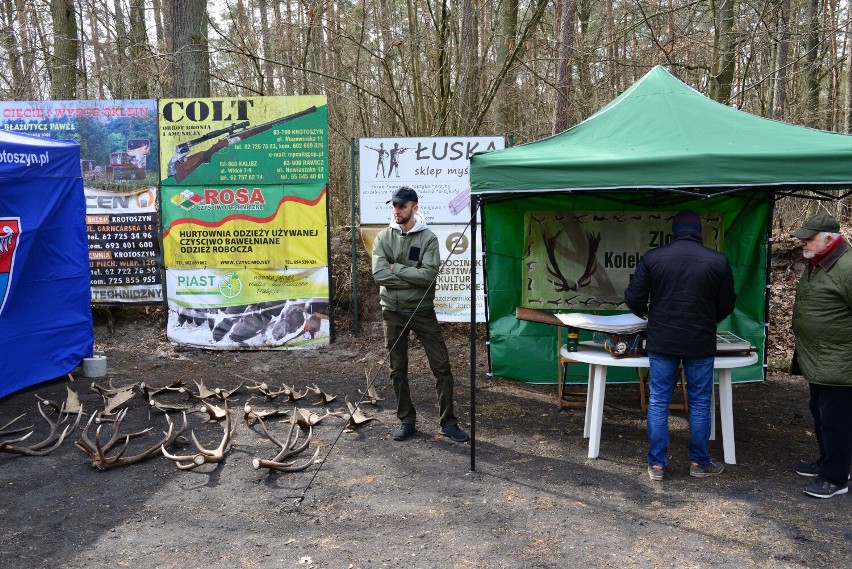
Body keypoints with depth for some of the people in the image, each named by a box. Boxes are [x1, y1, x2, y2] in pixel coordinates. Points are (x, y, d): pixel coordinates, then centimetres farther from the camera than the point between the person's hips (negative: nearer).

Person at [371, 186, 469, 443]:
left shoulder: (428, 238, -6)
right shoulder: (383, 238, -1)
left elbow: (429, 274, -20)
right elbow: (378, 274, -14)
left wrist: (396, 268, -15)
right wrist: (413, 277, -17)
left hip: (422, 311, -1)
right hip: (393, 311, 2)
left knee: (441, 365, -2)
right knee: (398, 369, 10)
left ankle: (448, 422, 11)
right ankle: (406, 420, 24)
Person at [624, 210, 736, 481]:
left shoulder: (652, 258, -6)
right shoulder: (718, 261, -5)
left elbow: (633, 298, -4)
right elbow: (726, 305, 4)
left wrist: (647, 315, 18)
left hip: (662, 341, 0)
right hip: (701, 343, 0)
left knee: (658, 402, 8)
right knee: (700, 403, 13)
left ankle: (656, 464, 14)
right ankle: (699, 462, 23)